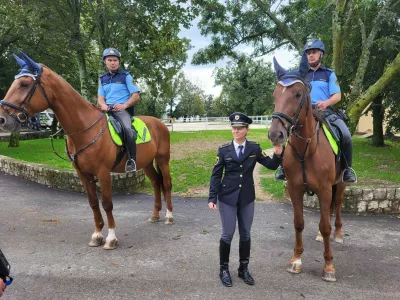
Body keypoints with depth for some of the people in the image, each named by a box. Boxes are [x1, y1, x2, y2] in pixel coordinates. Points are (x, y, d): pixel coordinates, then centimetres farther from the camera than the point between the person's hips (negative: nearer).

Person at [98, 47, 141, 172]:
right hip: (107, 109, 5)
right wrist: (103, 105, -13)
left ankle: (132, 159, -27)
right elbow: (100, 97, 11)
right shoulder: (102, 79, 18)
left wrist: (124, 105, -20)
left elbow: (136, 95, -3)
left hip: (123, 109, -5)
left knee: (127, 128, -35)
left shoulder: (125, 76, 4)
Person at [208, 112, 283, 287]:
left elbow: (272, 166, -2)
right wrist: (212, 198, -9)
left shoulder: (254, 148, -1)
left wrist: (278, 154, -22)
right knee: (228, 235, 5)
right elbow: (216, 175, -4)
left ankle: (243, 269, 29)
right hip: (227, 198, -2)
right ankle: (224, 269, 23)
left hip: (247, 198, 2)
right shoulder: (224, 150, -6)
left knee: (245, 234, 12)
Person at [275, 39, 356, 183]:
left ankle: (347, 168, -5)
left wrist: (326, 103, -20)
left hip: (326, 111, -1)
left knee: (345, 135, -26)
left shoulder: (329, 74, 12)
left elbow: (337, 96, 2)